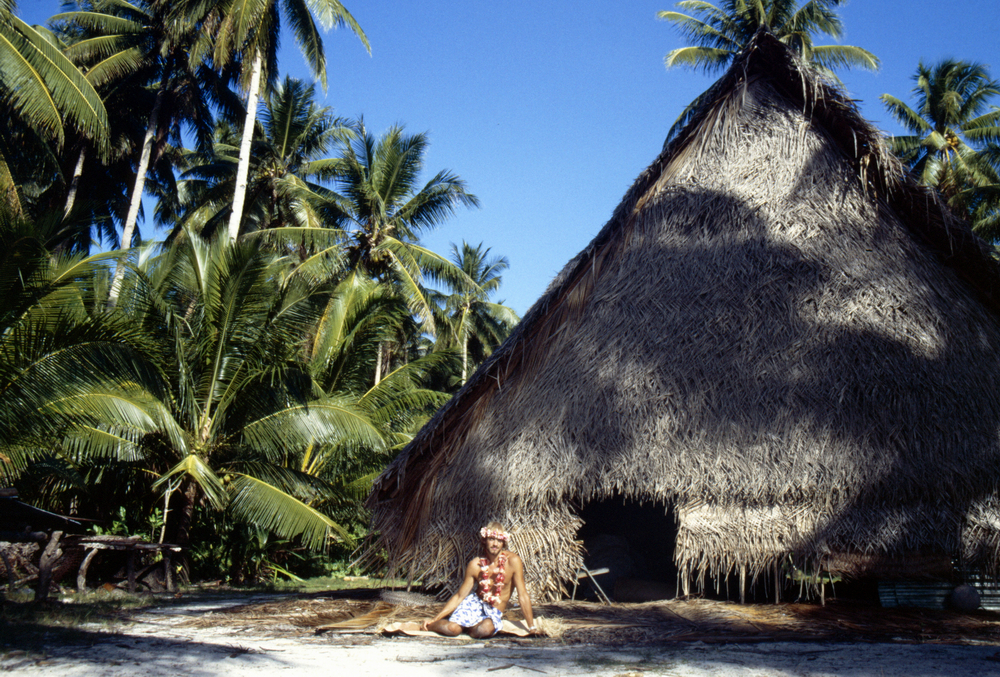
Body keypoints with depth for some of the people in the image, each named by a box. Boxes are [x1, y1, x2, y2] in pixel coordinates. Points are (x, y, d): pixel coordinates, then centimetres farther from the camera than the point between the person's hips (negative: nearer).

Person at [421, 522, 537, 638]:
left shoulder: (513, 561, -17)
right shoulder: (475, 565, -10)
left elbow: (522, 595, -13)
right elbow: (460, 596, -3)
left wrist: (531, 627, -11)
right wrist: (434, 619, -6)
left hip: (494, 612, -1)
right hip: (474, 603, 1)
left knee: (487, 628, -37)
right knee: (452, 628, -29)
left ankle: (467, 628, -2)